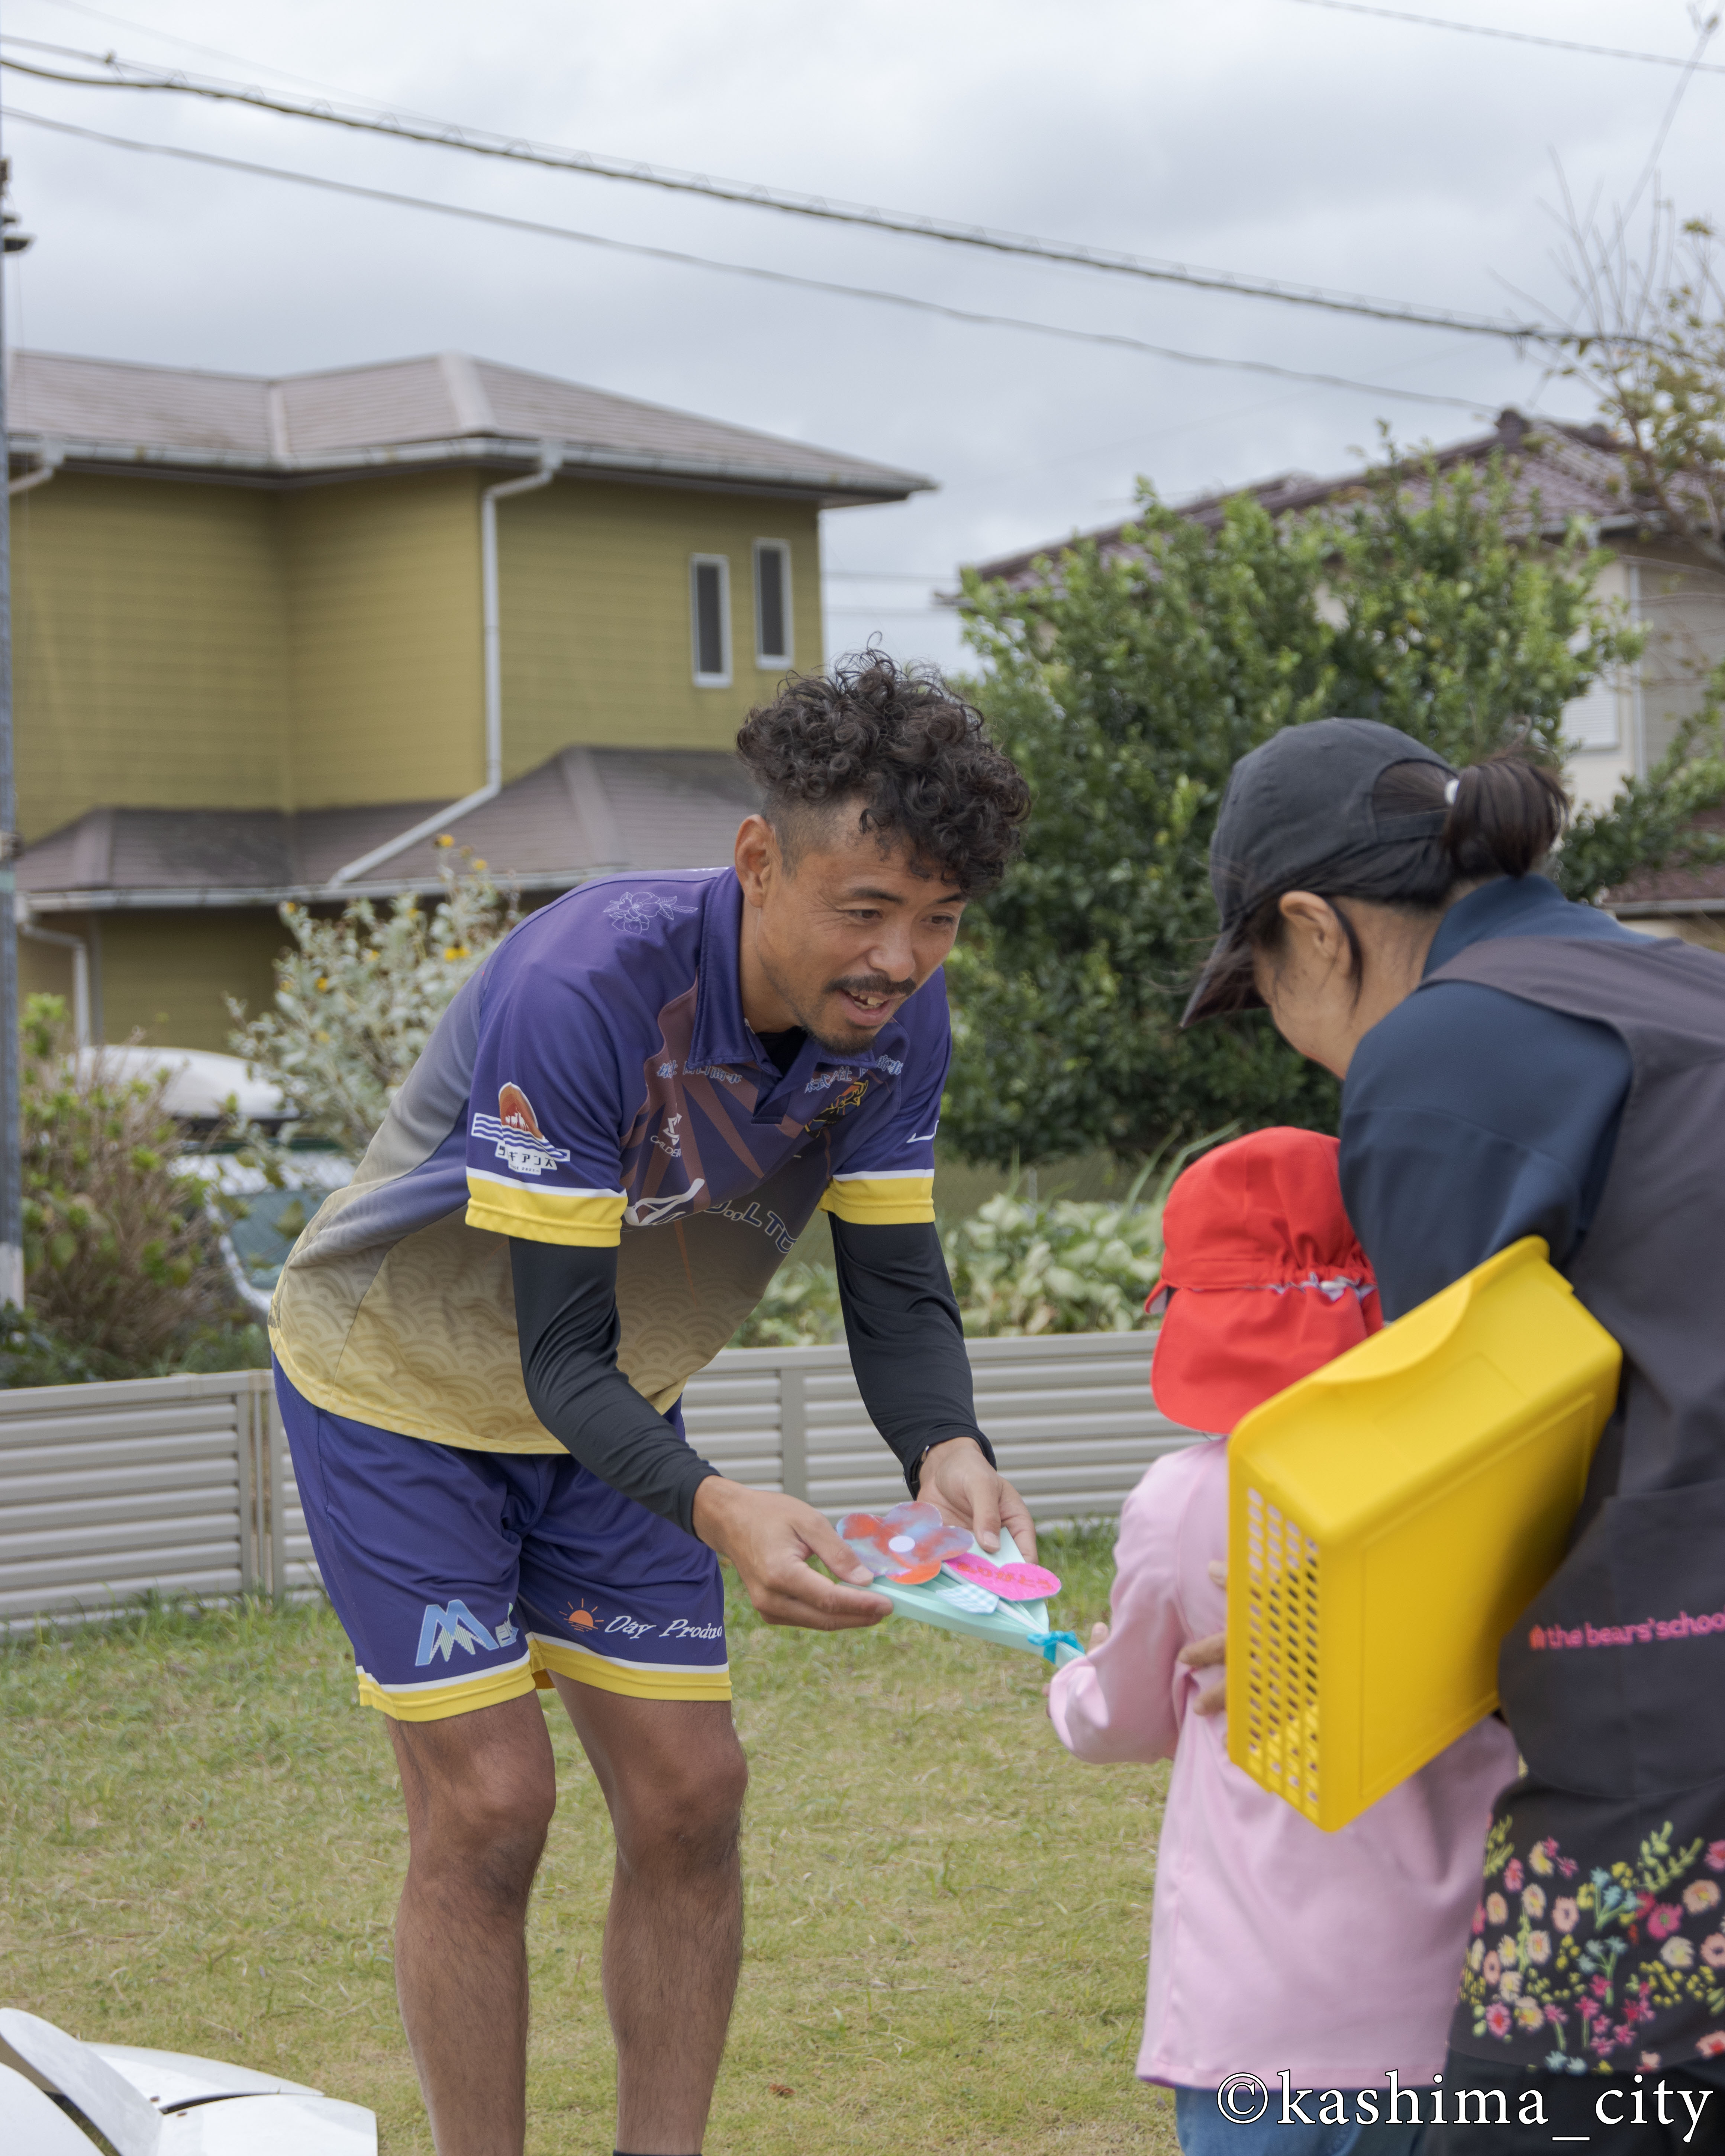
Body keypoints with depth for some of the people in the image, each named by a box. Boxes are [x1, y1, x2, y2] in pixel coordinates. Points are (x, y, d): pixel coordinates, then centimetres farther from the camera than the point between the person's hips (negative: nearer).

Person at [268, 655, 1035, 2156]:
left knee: (689, 1796, 2)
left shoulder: (895, 1016, -17)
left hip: (609, 1409, 6)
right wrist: (718, 1512, -50)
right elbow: (560, 1352, -33)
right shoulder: (587, 986, -36)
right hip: (404, 1390, -6)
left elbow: (897, 1291, -11)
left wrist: (947, 1452, -33)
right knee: (489, 1808, -9)